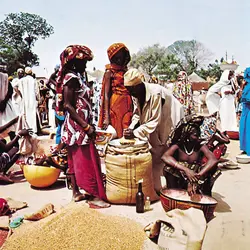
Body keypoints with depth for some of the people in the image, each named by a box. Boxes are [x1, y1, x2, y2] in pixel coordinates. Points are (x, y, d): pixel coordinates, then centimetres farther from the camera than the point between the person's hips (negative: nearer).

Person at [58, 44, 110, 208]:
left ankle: (76, 192, 24)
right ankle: (94, 197, 2)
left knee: (76, 160, 13)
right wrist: (86, 126, -21)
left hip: (78, 127, 10)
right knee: (87, 161, -5)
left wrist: (88, 125, 17)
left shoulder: (76, 77, 14)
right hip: (78, 127, -10)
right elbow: (68, 105, -20)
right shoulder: (71, 78, -14)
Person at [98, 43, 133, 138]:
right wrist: (106, 116, -15)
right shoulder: (110, 72, 0)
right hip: (115, 106, -5)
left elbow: (131, 92, 14)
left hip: (128, 107, 5)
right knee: (115, 136, 0)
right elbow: (106, 95, -7)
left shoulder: (127, 71, 14)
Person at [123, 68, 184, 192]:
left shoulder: (155, 93, -31)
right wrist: (131, 128, -14)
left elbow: (155, 121, -29)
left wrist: (135, 133, -33)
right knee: (153, 155, 9)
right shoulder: (135, 94, -6)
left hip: (169, 122, -7)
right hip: (155, 127, 8)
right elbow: (137, 114, 4)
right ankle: (155, 187, 22)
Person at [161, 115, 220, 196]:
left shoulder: (201, 147, -9)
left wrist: (198, 175, -38)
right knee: (168, 168, -27)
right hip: (179, 184, -1)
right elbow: (164, 157, -30)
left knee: (214, 169, -22)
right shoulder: (177, 146, -11)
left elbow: (214, 160, -27)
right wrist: (186, 170, -39)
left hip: (198, 184, 1)